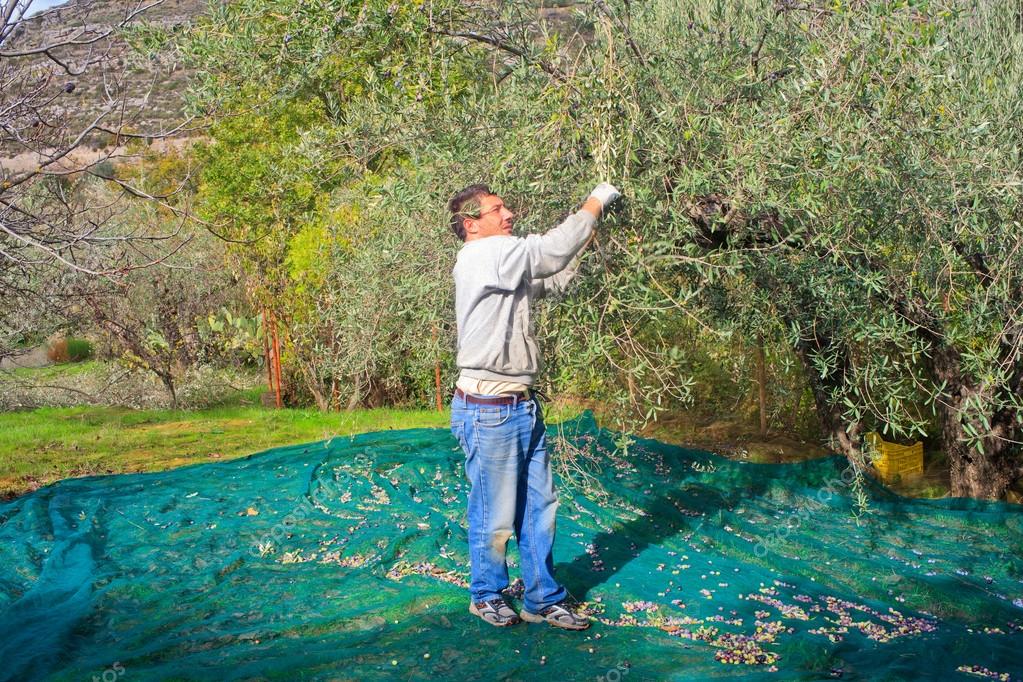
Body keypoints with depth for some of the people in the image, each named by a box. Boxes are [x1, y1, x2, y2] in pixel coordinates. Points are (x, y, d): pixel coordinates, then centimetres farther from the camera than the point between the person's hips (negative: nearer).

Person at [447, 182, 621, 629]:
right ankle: (486, 595, 25)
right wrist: (594, 205, -8)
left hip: (523, 406, 9)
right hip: (488, 410, -9)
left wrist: (587, 238, 11)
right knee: (495, 515, 5)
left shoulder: (506, 265, 14)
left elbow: (553, 280, 24)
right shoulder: (481, 256, -15)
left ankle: (542, 598, 23)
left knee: (538, 508, 13)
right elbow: (551, 250, -21)